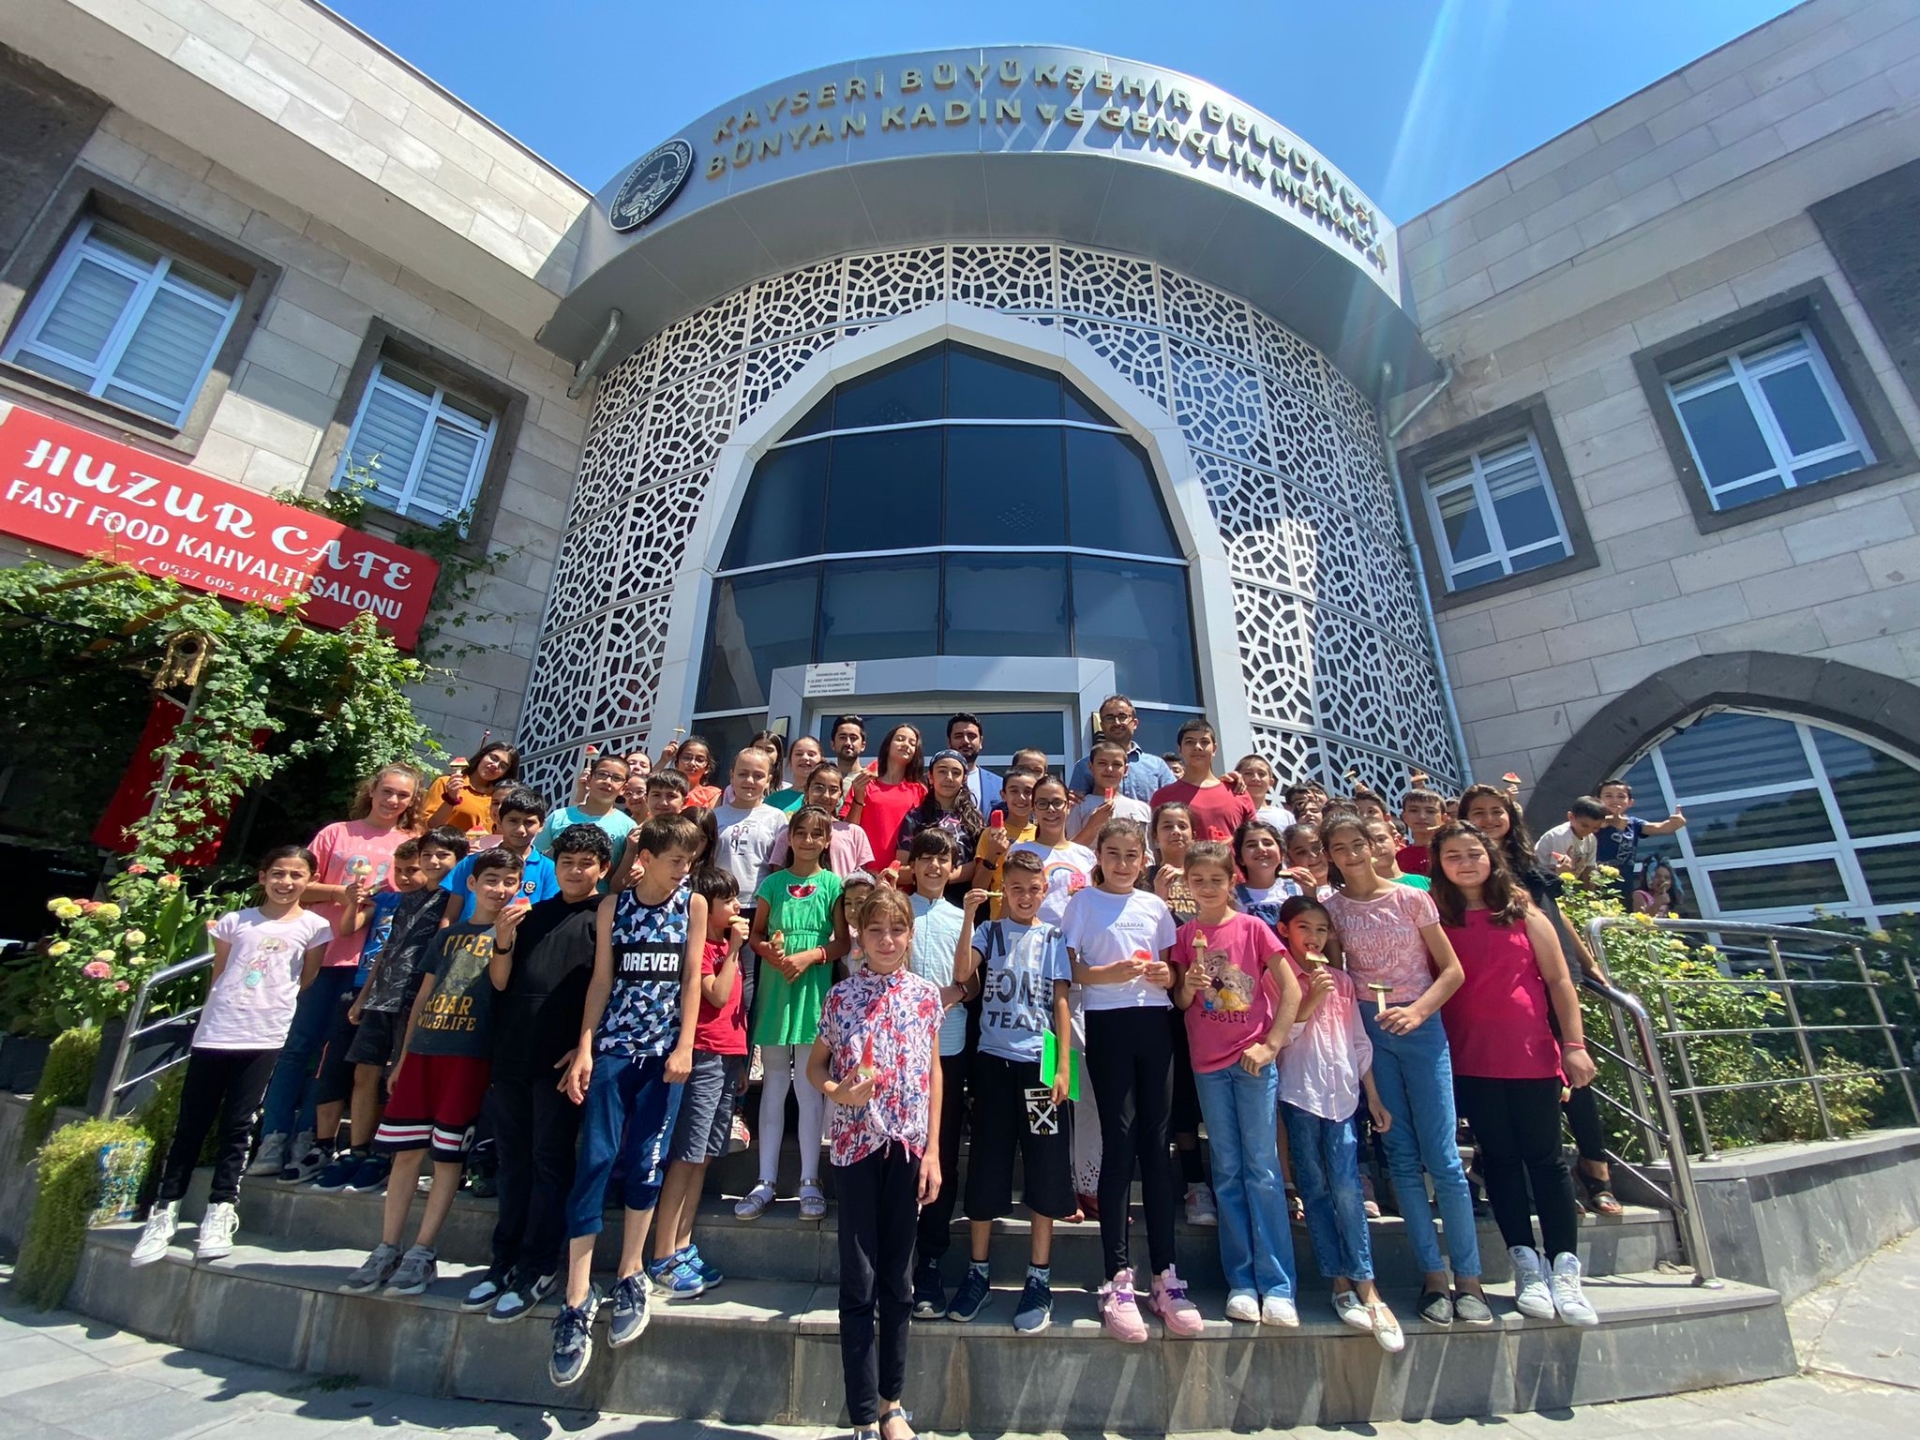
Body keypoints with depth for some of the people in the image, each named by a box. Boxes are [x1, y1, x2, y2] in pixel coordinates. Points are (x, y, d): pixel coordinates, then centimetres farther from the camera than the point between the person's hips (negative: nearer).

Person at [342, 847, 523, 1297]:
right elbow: (425, 995, 19)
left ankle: (422, 1253, 11)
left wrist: (504, 936, -32)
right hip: (424, 1048, 5)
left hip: (470, 1053, -5)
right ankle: (386, 1251, 18)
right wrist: (403, 1054, 14)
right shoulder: (449, 934, 16)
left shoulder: (511, 931, 2)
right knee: (406, 1151, 8)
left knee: (447, 1154, 1)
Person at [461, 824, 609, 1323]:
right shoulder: (535, 914, 15)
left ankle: (537, 1269, 14)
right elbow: (500, 981, 12)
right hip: (513, 1053, 5)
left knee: (550, 1164, 3)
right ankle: (505, 1260, 27)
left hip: (561, 1058, -5)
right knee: (513, 1163, 14)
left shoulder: (604, 916, -1)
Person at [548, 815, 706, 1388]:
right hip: (613, 1045, 0)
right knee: (594, 1159, -3)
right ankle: (577, 1299, 8)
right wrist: (583, 1047, -3)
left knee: (644, 1163, 4)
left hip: (665, 1048, 0)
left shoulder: (694, 903, 1)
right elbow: (601, 979, 3)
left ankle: (630, 1276, 23)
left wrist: (685, 1046, -7)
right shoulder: (613, 906, 2)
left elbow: (692, 977, -1)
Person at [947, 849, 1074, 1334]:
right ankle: (978, 1273, 27)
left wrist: (1063, 1067, -4)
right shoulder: (989, 931, 2)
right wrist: (967, 918, -22)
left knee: (1046, 1171, 5)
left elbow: (1061, 1003, 2)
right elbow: (962, 974, -15)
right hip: (993, 1062, 0)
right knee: (986, 1169, 9)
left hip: (1040, 1064, 0)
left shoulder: (1054, 938, 4)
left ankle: (1039, 1282, 21)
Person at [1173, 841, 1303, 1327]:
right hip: (1208, 1063, 3)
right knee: (1227, 1172, 10)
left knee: (1263, 1169, 1)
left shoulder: (1253, 928, -4)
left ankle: (1277, 1286, 11)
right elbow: (1180, 1002, 7)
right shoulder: (1185, 935, 3)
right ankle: (1240, 1282, 19)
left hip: (1254, 1059, -2)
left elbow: (1290, 989, -3)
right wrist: (1188, 986, -14)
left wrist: (1271, 1045, -9)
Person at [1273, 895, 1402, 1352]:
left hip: (1342, 1092, 3)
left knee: (1347, 1188, -4)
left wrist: (1374, 1097, 12)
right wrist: (1309, 1001, -17)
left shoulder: (1341, 980, 11)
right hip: (1299, 1092, -2)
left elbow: (1360, 1042, 15)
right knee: (1315, 1189, 5)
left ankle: (1365, 1288, 4)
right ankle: (1342, 1285, 15)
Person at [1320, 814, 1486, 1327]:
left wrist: (1416, 1012, -12)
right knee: (1402, 1156, 6)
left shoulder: (1411, 898, -2)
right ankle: (1432, 1276, 17)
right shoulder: (1330, 906, 1)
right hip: (1367, 1029, 1)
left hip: (1420, 1026, -1)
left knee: (1442, 1156, -1)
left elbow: (1452, 969, 0)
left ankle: (1468, 1278, 14)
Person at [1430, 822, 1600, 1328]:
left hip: (1532, 1053, 1)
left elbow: (1559, 981, 5)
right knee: (1499, 1157, 7)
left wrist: (1574, 1044, -1)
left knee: (1545, 1157, 6)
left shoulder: (1523, 914, 4)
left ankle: (1564, 1270, 17)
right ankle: (1527, 1266, 18)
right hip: (1470, 1058, 0)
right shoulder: (1436, 917, 1)